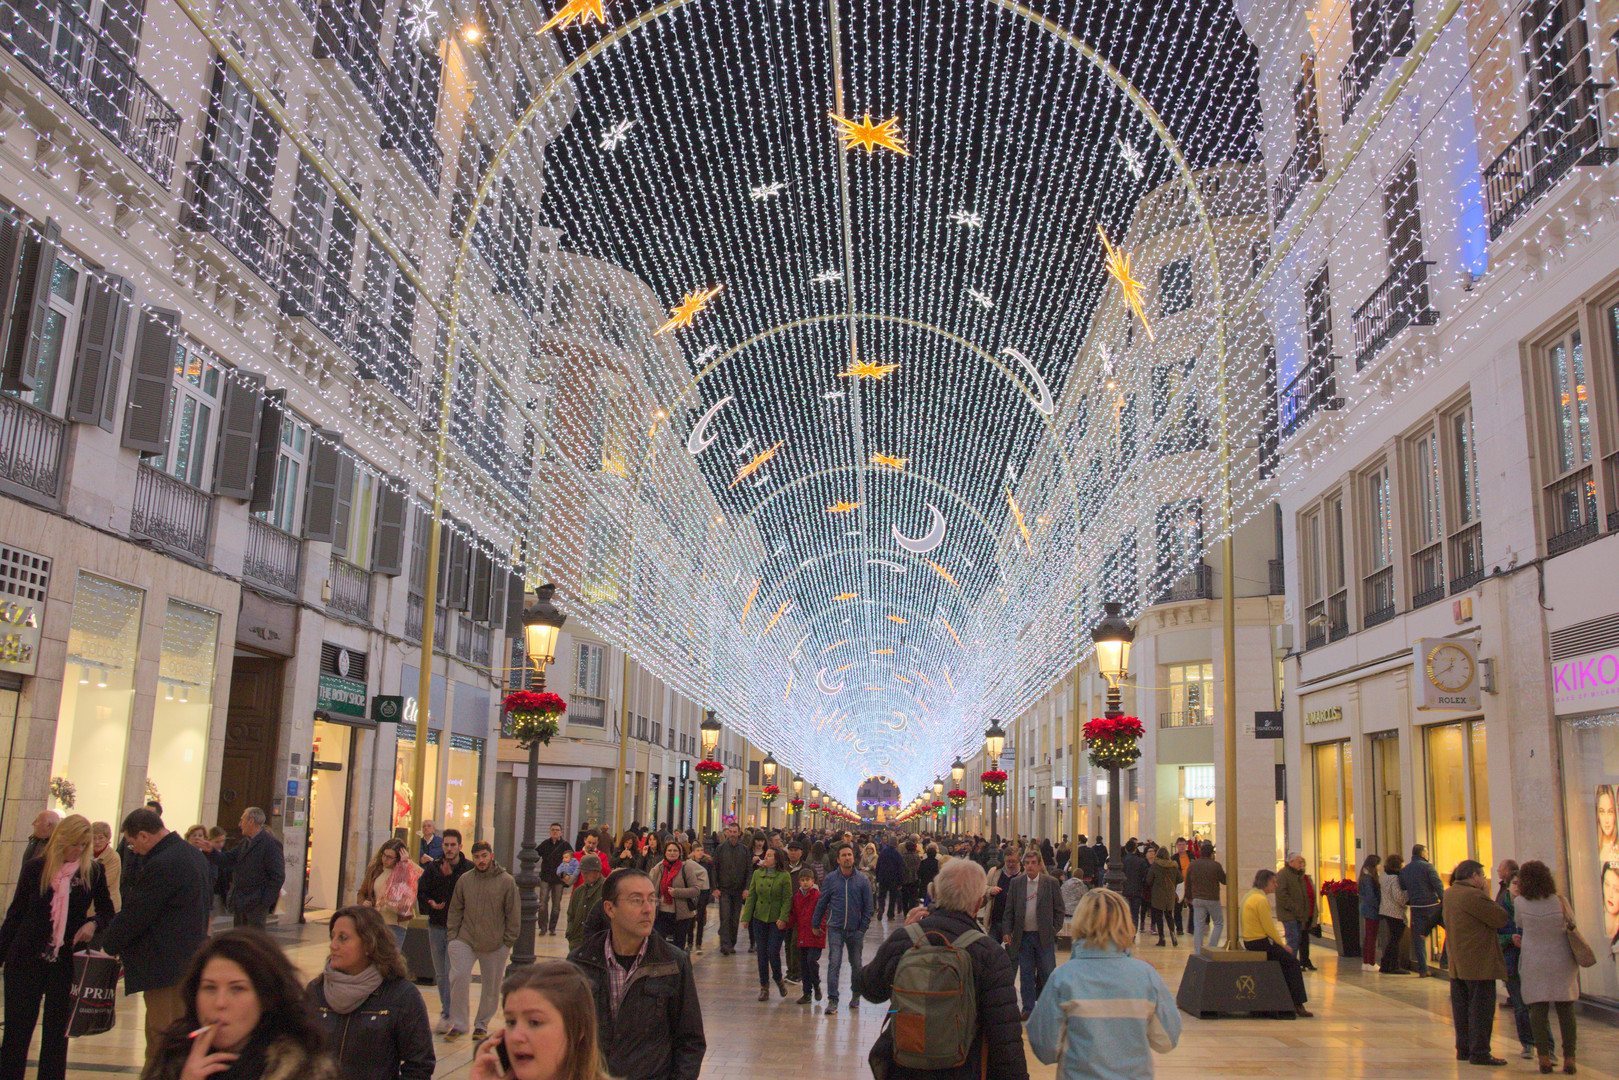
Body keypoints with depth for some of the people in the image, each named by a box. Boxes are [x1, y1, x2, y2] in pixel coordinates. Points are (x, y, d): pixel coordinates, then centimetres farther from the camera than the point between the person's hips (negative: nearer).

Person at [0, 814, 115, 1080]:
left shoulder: (93, 871, 1)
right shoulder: (35, 868, 0)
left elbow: (107, 912, 8)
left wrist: (93, 923, -13)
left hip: (66, 964, 0)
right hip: (26, 960, 0)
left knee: (57, 1034, 7)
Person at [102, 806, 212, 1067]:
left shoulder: (161, 865, -20)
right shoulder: (192, 854, 11)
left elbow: (134, 915, -15)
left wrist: (109, 945, 2)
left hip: (166, 965, -10)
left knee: (161, 1042, -3)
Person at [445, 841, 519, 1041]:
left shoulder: (506, 881, -4)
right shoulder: (464, 880, 2)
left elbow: (512, 914, 0)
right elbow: (455, 910, 9)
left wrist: (508, 942, -4)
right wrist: (453, 936, 1)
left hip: (496, 945, -1)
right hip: (465, 940, 1)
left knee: (491, 986, 8)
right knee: (459, 977, -15)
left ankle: (482, 1024, 27)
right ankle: (458, 1024, -1)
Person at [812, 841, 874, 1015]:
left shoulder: (863, 880, -1)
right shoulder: (830, 879, -1)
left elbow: (869, 906, 3)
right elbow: (821, 903, 6)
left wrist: (863, 928, -3)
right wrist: (816, 925, 6)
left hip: (855, 930, 1)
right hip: (835, 928, -1)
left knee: (856, 964, 13)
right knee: (834, 963, -10)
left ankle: (856, 995, 32)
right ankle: (832, 1000, -6)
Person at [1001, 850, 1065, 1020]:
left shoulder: (1051, 883, -1)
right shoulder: (1016, 883, 4)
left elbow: (1059, 910, 4)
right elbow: (1009, 910, 6)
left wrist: (1054, 930, -3)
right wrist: (1006, 932, -2)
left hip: (1044, 936, -1)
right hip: (1023, 936, 2)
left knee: (1047, 974, 4)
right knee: (1026, 975, 6)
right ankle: (1028, 1009, 15)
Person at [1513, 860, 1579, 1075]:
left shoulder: (1520, 902, -9)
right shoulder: (1559, 901, -9)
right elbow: (1571, 921, 8)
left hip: (1533, 962, -1)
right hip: (1561, 959, 1)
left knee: (1537, 1009, 3)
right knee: (1566, 1009, 7)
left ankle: (1544, 1057, 1)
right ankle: (1569, 1058, 6)